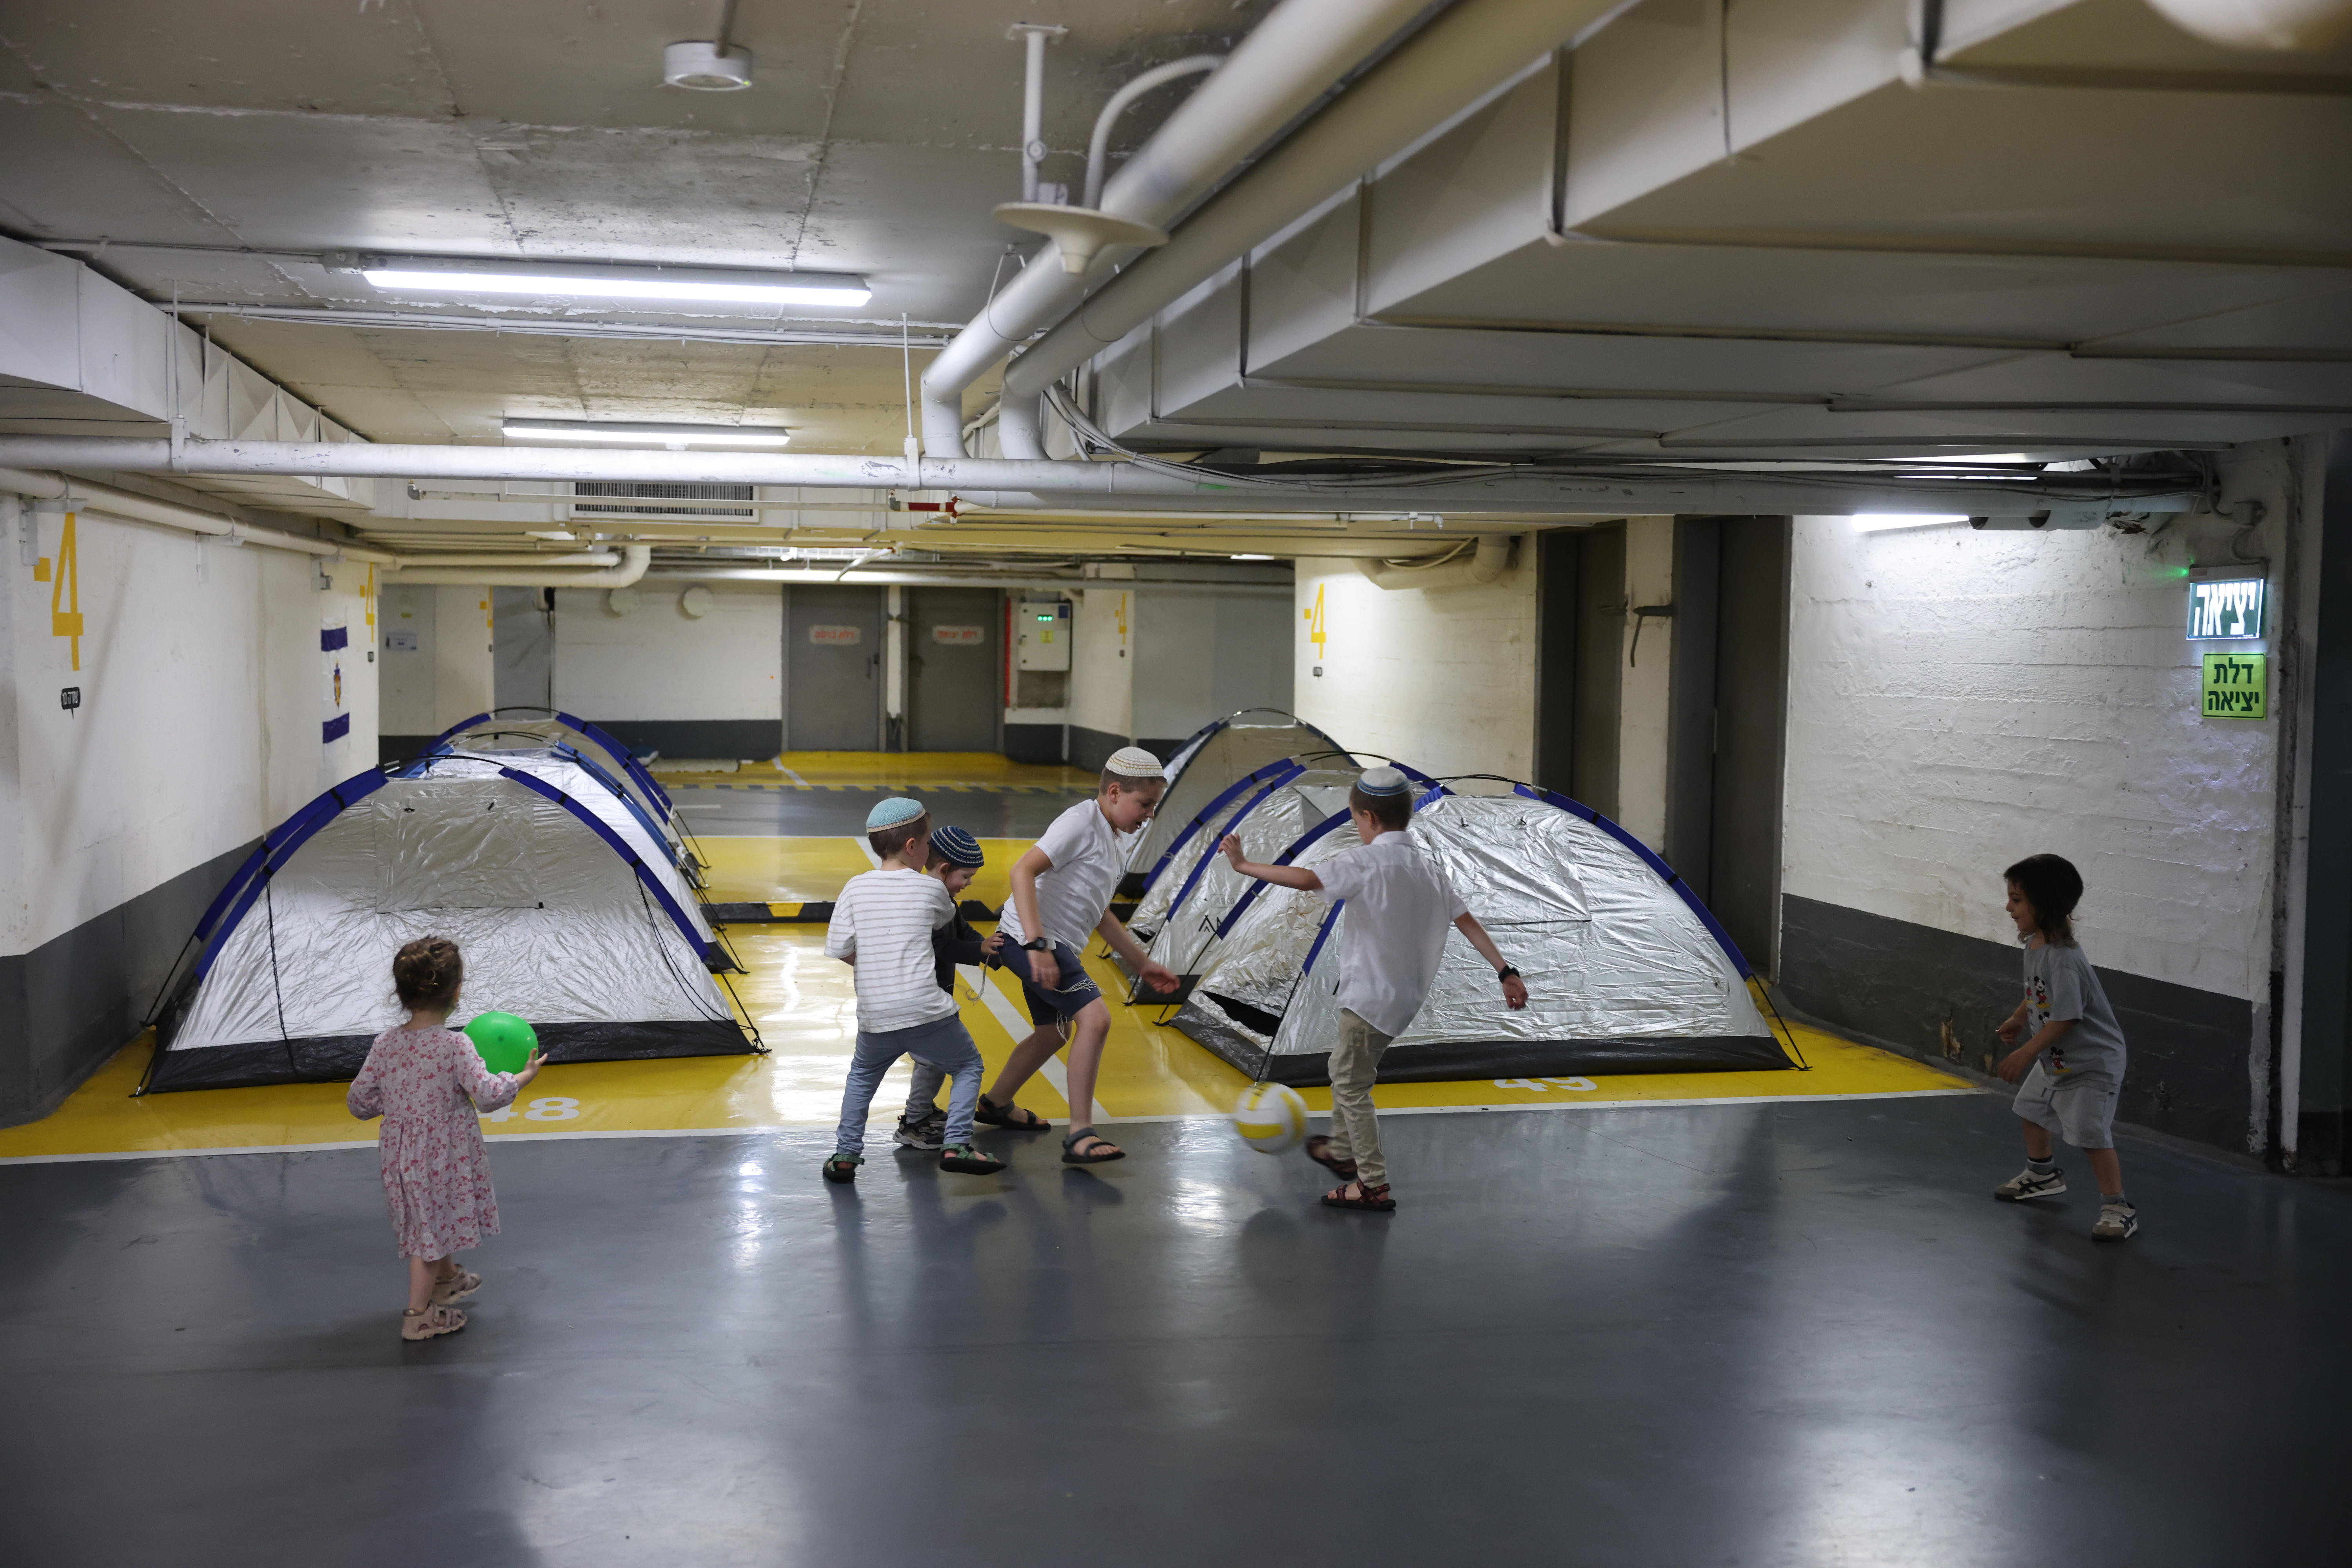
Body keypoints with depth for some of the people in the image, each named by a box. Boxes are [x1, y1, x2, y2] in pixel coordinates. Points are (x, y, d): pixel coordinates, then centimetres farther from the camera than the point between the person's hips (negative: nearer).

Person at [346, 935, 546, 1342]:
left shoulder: (385, 1045, -6)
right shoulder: (454, 1045, -23)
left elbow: (359, 1101, 0)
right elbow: (487, 1094, -25)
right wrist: (521, 1078, -7)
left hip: (401, 1151, 6)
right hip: (444, 1155, -6)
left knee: (431, 1220, 26)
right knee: (432, 1229, 7)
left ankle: (447, 1278, 48)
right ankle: (419, 1315, 16)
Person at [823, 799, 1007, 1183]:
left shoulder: (856, 887, 3)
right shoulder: (932, 888, 0)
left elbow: (840, 950, 3)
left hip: (875, 1018, 3)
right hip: (927, 1013, -3)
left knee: (862, 1076, 28)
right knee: (968, 1066, 18)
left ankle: (846, 1154, 20)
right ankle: (956, 1144, 2)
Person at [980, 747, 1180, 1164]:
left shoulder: (1115, 841, 16)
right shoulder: (1081, 823, -14)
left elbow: (1098, 913, 26)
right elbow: (1023, 871, -26)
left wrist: (1143, 963, 24)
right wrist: (1037, 944, -33)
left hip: (1055, 948, 11)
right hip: (1029, 940, -11)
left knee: (1055, 1031, 24)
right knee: (1095, 1017, -22)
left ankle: (997, 1104, 46)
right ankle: (1080, 1136, -18)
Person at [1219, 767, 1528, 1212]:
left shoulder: (1367, 861, -17)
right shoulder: (1429, 868, 5)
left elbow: (1306, 879, -27)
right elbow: (1468, 922, 3)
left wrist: (1243, 865, -20)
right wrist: (1506, 972, 4)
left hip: (1371, 997, -9)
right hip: (1406, 995, 9)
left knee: (1351, 1085, 3)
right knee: (1345, 1069, 27)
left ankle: (1375, 1186, 5)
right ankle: (1343, 1150, 44)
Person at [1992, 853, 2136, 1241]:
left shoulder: (2063, 959, -32)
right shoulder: (2034, 944, -2)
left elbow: (2064, 1019, -31)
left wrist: (2025, 1054, -27)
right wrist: (2018, 1020, 16)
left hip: (2092, 1062, -11)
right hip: (2054, 1060, 11)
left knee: (2091, 1134, -14)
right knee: (2031, 1108, 25)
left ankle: (2117, 1206, -2)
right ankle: (2043, 1175, 47)